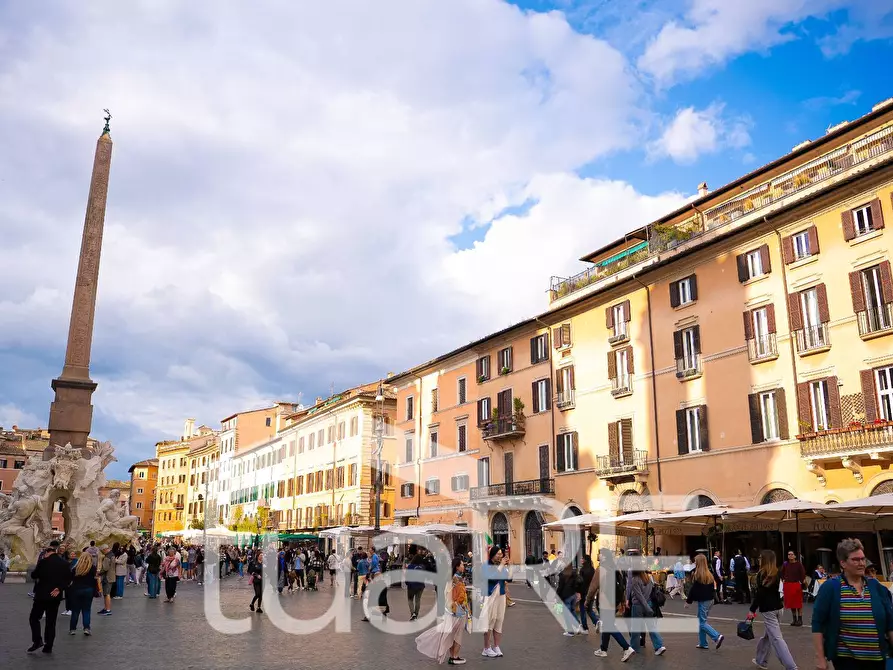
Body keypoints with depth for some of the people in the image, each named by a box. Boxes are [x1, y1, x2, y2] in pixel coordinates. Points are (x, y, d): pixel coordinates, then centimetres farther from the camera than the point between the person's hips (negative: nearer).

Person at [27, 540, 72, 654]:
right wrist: (60, 588, -1)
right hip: (55, 596, 4)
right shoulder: (65, 563, 2)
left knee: (34, 618, 11)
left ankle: (37, 641, -3)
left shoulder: (43, 562, -10)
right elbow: (68, 579, 0)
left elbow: (33, 575, 0)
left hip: (42, 595, -4)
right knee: (51, 622, 10)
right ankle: (48, 647, 10)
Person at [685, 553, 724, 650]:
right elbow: (713, 587, 14)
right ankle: (702, 643, 17)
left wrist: (688, 601, -5)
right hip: (710, 599, 8)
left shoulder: (698, 575, -15)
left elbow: (693, 589, -14)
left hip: (703, 601, -8)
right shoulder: (709, 574, 8)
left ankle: (717, 637, -17)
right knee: (702, 621, 15)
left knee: (702, 623, -3)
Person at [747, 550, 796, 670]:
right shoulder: (777, 573, 8)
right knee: (767, 635, 18)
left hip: (768, 609, -8)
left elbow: (759, 594, -16)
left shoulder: (762, 574, -13)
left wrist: (752, 610, -11)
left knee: (776, 638, -7)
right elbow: (776, 591, 13)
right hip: (778, 607, 8)